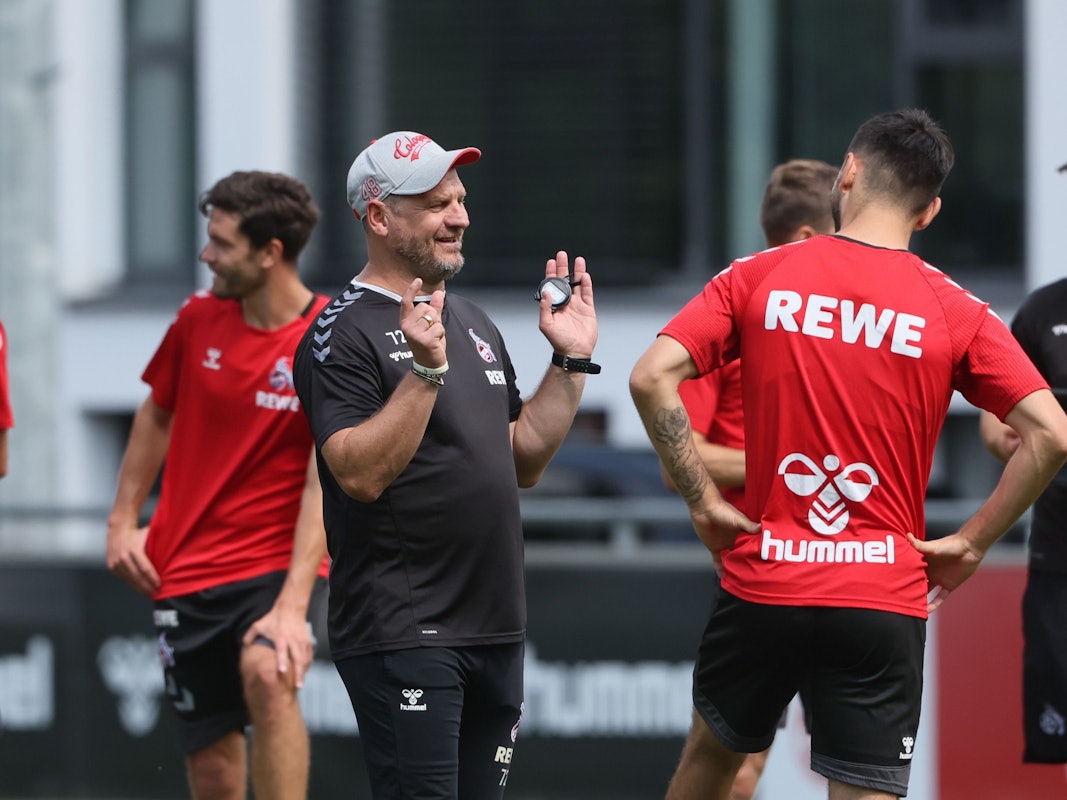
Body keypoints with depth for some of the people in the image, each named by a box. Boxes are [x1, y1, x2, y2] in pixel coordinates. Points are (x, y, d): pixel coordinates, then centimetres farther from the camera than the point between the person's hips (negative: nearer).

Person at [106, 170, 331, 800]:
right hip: (187, 567, 4)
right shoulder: (199, 319, 2)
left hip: (279, 562, -4)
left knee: (267, 675, -34)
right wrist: (123, 521, 13)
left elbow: (326, 487, -18)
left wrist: (292, 606, -26)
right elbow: (156, 416, 19)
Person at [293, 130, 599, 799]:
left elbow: (523, 462, 21)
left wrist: (571, 362, 13)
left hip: (496, 630, 8)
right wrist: (426, 371, -25)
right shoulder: (343, 334, -8)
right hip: (403, 636, -8)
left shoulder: (475, 324, 18)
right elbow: (360, 475, -19)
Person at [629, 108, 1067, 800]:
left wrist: (703, 502, -2)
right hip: (885, 601, -1)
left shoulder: (756, 279, 0)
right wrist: (971, 543, 0)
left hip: (762, 586, 1)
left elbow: (651, 376, -9)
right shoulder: (954, 311, -2)